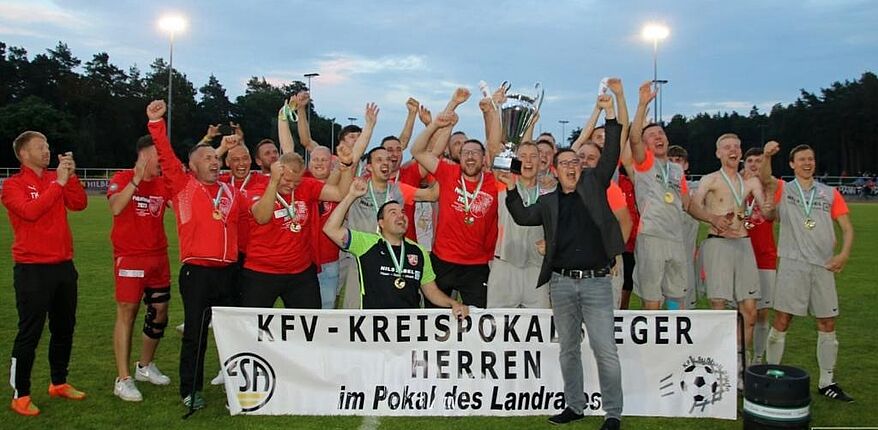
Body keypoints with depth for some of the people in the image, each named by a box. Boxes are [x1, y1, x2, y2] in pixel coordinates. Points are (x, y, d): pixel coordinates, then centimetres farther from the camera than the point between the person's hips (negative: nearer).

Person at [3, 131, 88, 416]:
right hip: (32, 269, -6)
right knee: (30, 333, -3)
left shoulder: (57, 179, 10)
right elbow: (30, 211, -22)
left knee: (64, 328, 14)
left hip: (63, 265, 6)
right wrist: (58, 183, -19)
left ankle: (59, 383, 28)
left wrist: (71, 176, -13)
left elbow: (79, 204, -2)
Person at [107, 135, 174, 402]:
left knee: (159, 311, 11)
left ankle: (146, 366, 30)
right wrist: (137, 179, -28)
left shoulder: (163, 183, 9)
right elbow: (115, 208, -24)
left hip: (159, 256, 6)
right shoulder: (122, 178, -7)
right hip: (129, 257, -6)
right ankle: (123, 379, 1)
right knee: (127, 313, -4)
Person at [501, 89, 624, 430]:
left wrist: (610, 115, -5)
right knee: (568, 349, 11)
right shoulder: (548, 202, 13)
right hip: (561, 283, 3)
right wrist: (511, 190, -10)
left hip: (597, 281, -3)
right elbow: (523, 217, 4)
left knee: (605, 350, -4)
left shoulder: (593, 185, 8)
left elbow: (610, 156, 0)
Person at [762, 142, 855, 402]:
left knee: (827, 324, 7)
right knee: (781, 322, -3)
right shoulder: (783, 190, 6)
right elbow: (765, 179, -16)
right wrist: (767, 156, -35)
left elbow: (847, 228, 11)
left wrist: (844, 254, -6)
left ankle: (827, 382, 18)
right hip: (792, 264, -3)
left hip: (824, 266, 3)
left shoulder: (830, 193, 13)